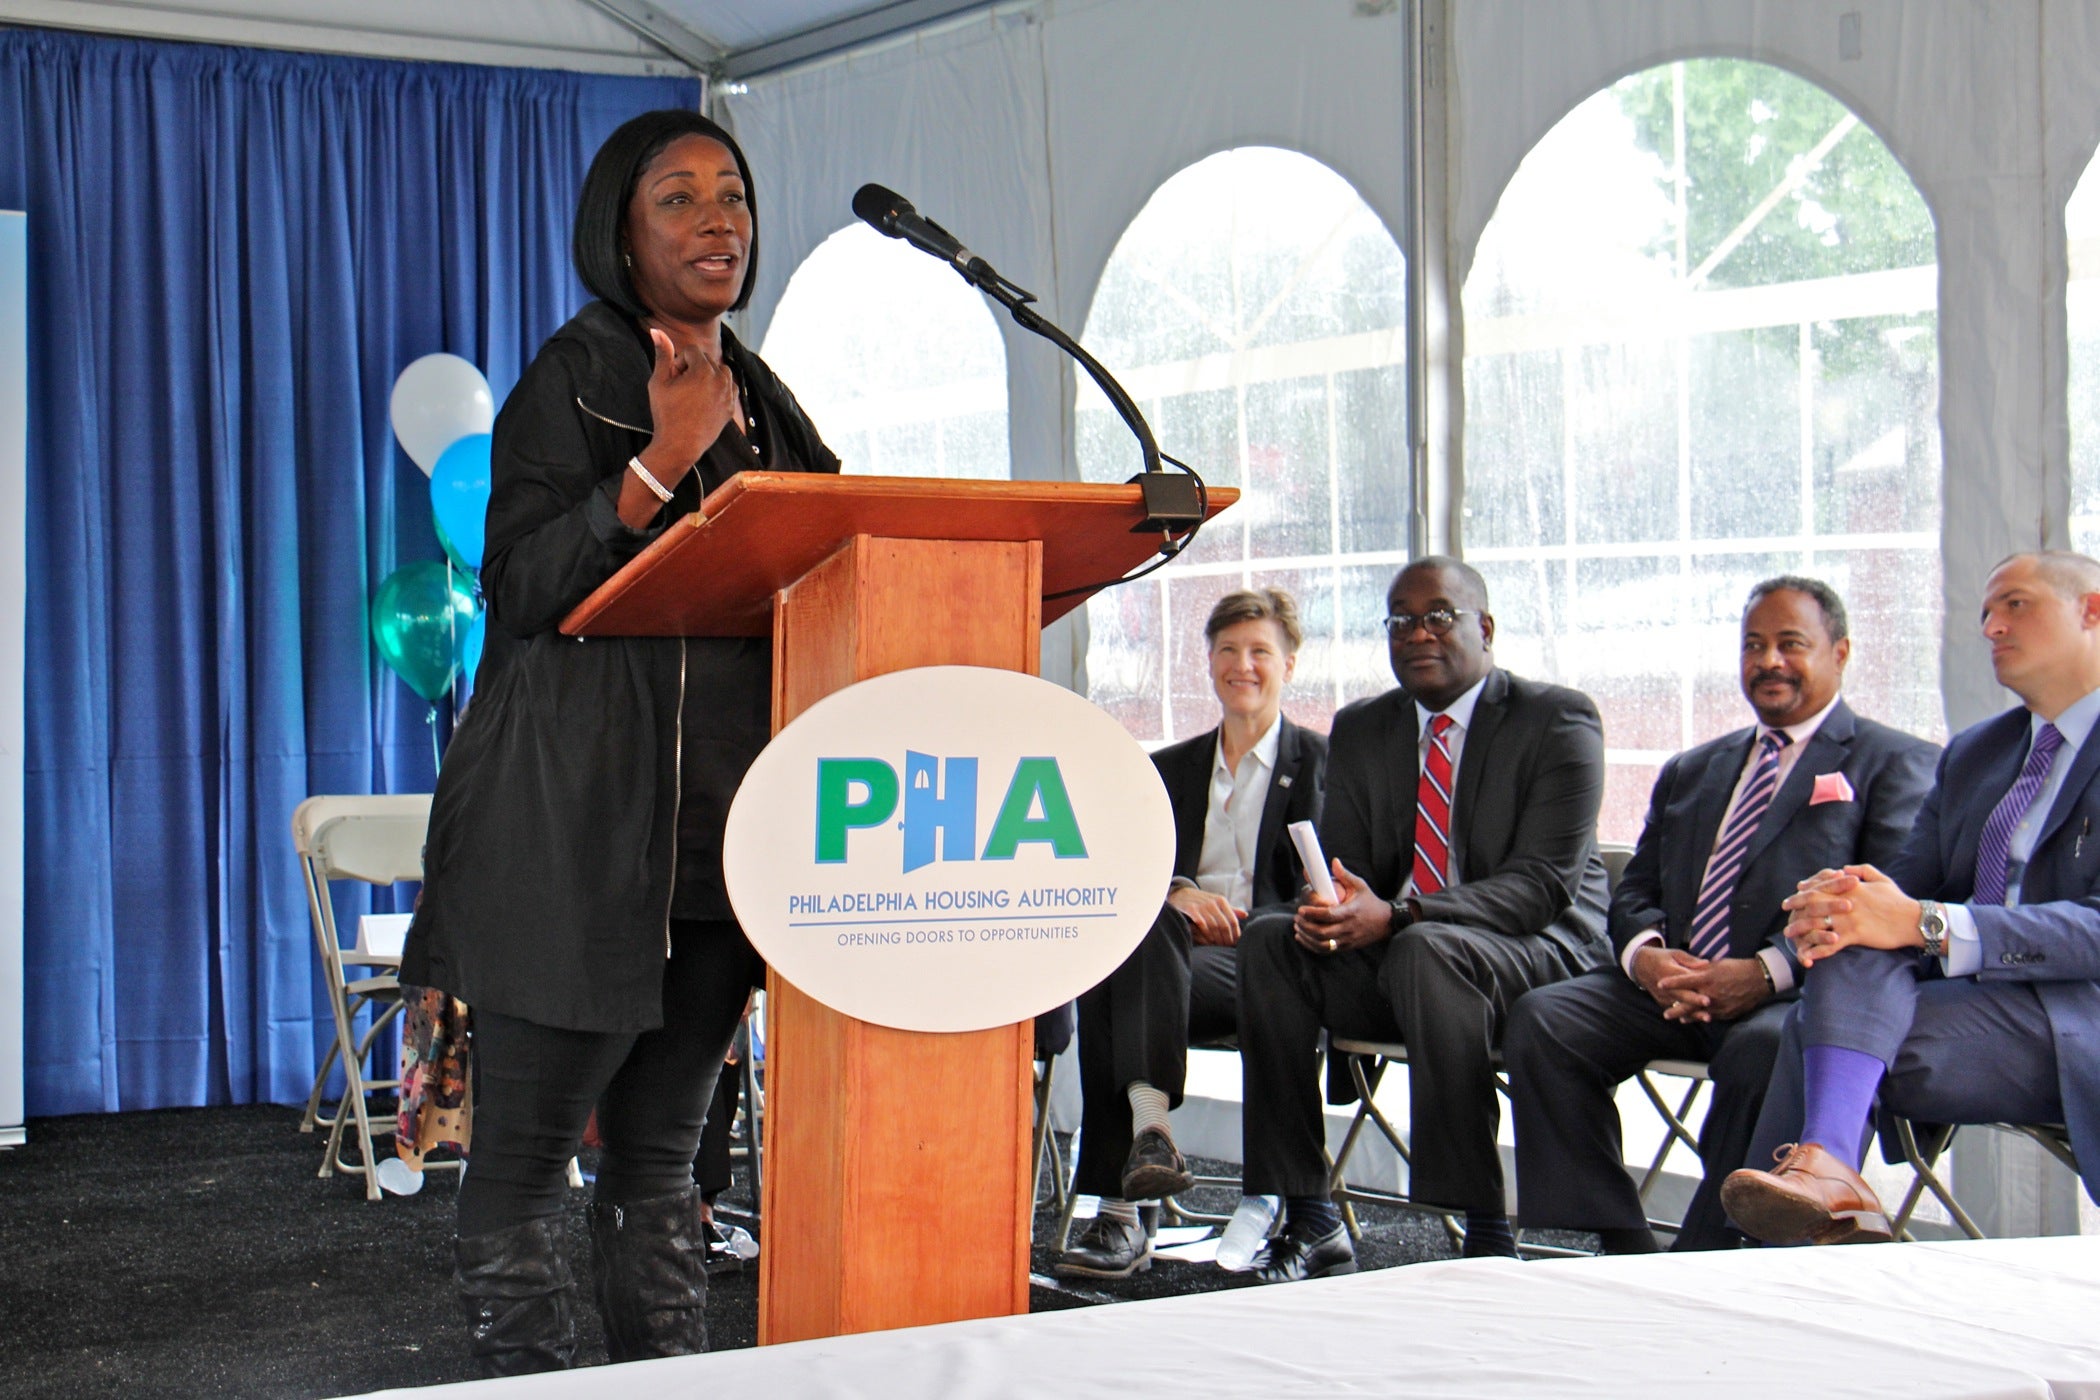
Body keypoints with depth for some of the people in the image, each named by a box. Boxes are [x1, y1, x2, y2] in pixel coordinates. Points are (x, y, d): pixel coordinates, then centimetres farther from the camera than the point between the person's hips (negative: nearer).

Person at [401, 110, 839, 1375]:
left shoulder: (762, 398, 18)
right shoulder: (575, 378, -1)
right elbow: (522, 588, -12)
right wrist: (664, 459, -18)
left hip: (721, 825, 6)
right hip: (578, 820, -6)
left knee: (662, 1153, 11)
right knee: (526, 1149, -3)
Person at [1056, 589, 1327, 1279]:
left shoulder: (1323, 762, 14)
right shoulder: (1169, 769, 26)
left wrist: (1246, 928, -15)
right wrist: (1175, 893, -11)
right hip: (1173, 959, 4)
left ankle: (1120, 1212, -40)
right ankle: (1149, 1125, -46)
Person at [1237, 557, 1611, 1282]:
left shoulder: (1557, 720, -6)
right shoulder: (1360, 730, 12)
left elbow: (1544, 884, -17)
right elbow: (1345, 864, 7)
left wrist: (1394, 916, -31)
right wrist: (1332, 909, -21)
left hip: (1540, 952, -5)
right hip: (1387, 957, 6)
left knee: (1424, 950, -36)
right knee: (1270, 941, -20)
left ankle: (1487, 1233, -33)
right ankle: (1310, 1222, -19)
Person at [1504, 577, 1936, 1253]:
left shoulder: (1896, 763, 9)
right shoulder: (1690, 771, 28)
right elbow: (1634, 893, 21)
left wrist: (1767, 971, -19)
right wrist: (1645, 954, -6)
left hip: (1799, 995, -5)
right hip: (1671, 991, 6)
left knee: (1763, 1049, -38)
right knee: (1540, 1018, -19)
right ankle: (1625, 1255, -19)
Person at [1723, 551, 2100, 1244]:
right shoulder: (1971, 753, 24)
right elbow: (1907, 885, 15)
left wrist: (1924, 924, -25)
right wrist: (1834, 903, -12)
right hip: (1967, 997, 6)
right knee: (1857, 932, -27)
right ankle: (1827, 1172, -43)